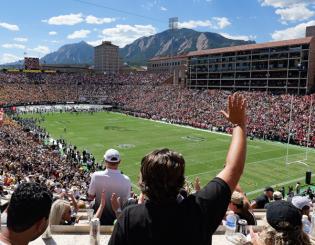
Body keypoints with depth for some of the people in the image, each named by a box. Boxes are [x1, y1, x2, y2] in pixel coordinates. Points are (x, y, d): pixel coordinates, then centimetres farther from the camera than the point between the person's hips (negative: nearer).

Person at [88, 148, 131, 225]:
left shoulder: (96, 176, -20)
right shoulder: (126, 180, -21)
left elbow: (90, 197, -8)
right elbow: (126, 202, -11)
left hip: (100, 217, 0)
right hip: (117, 218, 0)